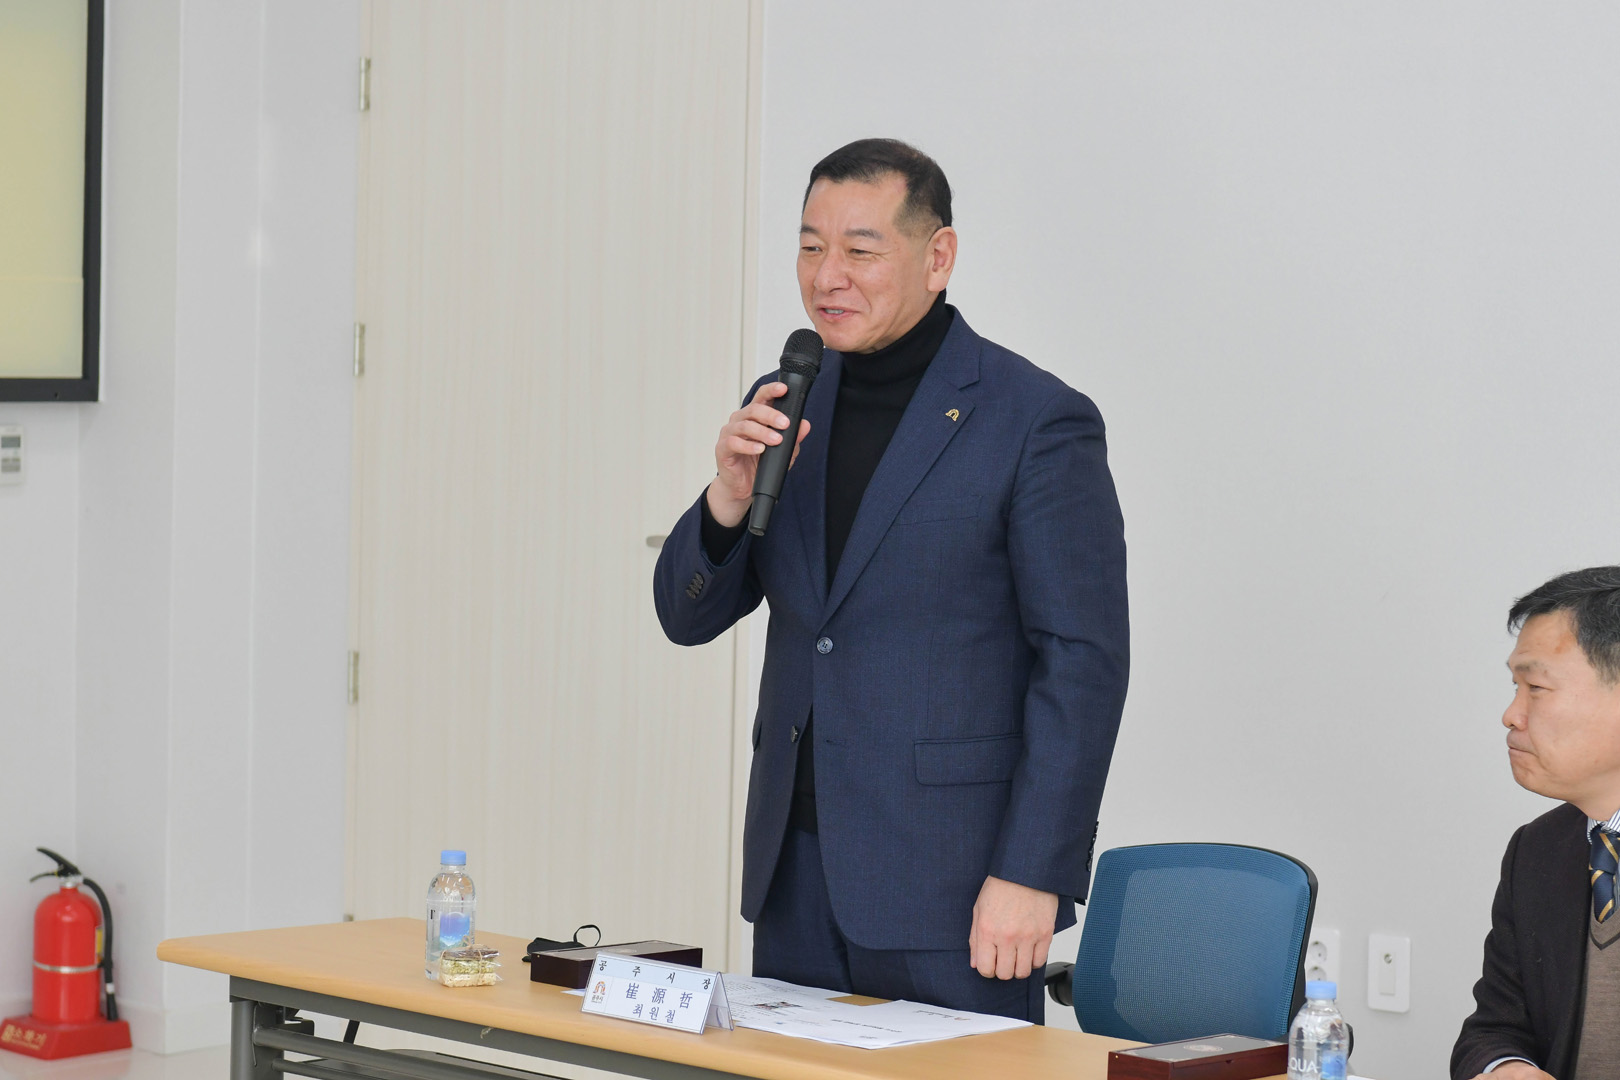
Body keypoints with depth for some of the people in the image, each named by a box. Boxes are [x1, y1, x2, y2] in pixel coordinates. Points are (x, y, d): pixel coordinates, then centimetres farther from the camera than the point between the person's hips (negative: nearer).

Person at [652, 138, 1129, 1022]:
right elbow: (688, 616, 11)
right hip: (795, 874, 6)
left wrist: (1032, 874, -16)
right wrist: (729, 497, -9)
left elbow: (1084, 662, -11)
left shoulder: (1038, 422, -9)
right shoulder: (784, 409, 10)